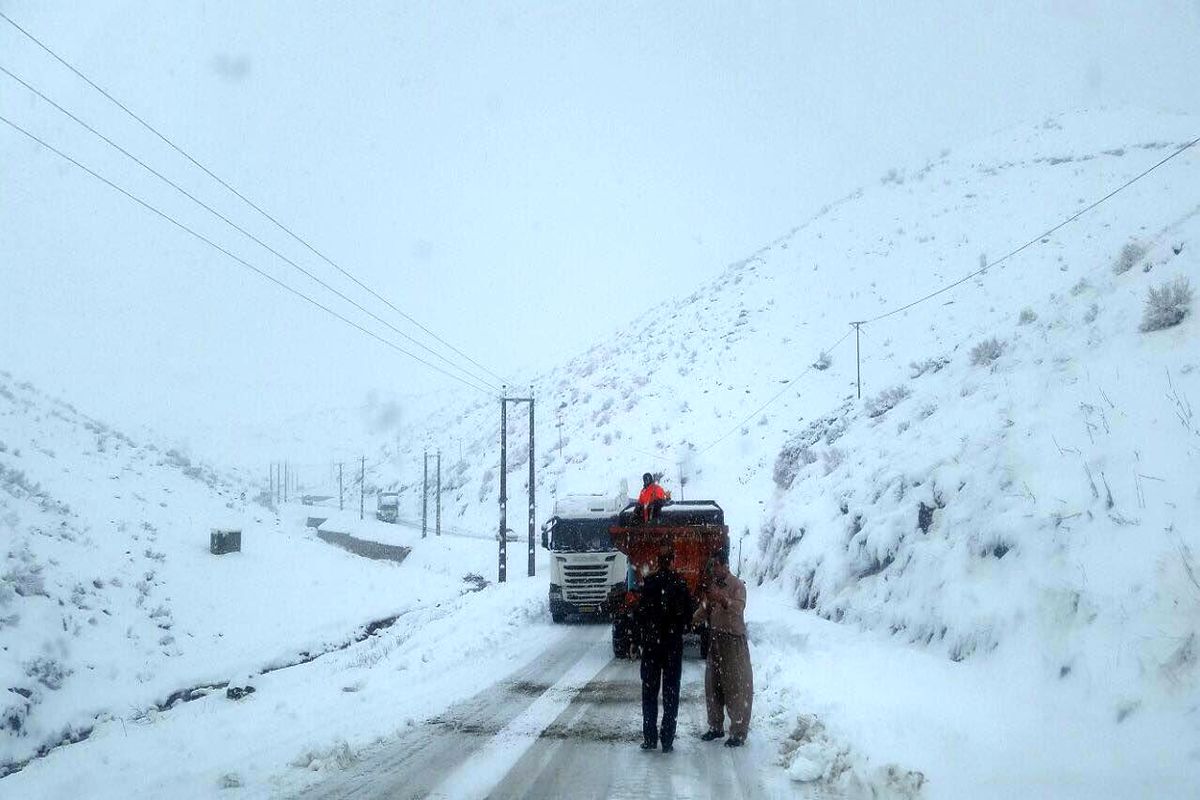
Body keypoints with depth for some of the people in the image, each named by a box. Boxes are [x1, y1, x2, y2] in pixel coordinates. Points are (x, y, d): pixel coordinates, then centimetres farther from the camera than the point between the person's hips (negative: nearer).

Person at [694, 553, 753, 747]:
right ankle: (716, 727, 25)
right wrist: (691, 619, -5)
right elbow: (704, 613, 13)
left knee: (736, 687, -3)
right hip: (715, 638, 7)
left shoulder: (737, 585, -11)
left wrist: (722, 599, -43)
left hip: (733, 640, -7)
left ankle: (739, 733, 1)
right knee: (713, 685, 13)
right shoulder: (712, 585, 10)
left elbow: (738, 608, -27)